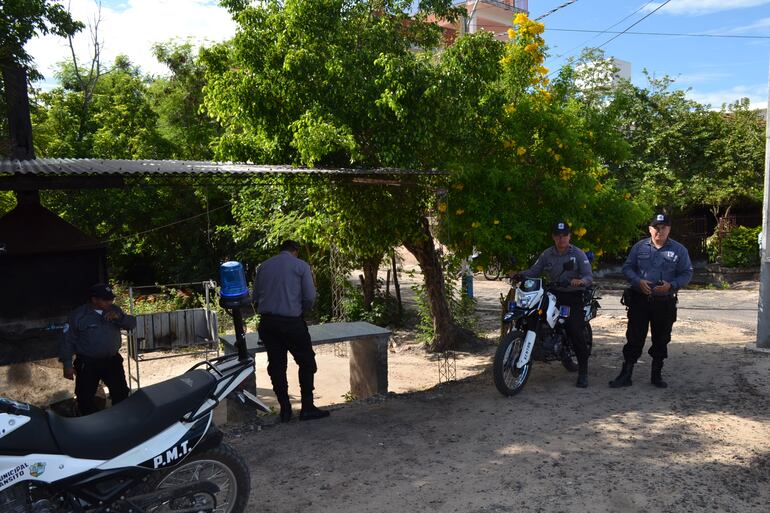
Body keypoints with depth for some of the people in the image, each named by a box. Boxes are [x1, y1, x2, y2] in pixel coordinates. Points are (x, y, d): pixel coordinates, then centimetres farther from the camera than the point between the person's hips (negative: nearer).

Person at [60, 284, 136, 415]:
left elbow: (132, 323, 0)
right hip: (87, 364, -3)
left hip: (112, 360, 4)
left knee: (121, 393, 13)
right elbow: (68, 340, -8)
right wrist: (67, 364, -11)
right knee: (86, 398, 7)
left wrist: (119, 317, -20)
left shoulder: (114, 310, 1)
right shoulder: (78, 314, -10)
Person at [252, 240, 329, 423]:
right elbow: (310, 297, -5)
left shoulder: (263, 266, 12)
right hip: (291, 322, -4)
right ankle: (307, 408, 9)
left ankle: (285, 409, 15)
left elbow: (255, 297, 12)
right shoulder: (301, 265, 0)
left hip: (267, 322, 4)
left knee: (276, 365, 10)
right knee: (307, 363, 9)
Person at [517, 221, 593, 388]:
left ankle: (583, 372, -1)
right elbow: (534, 270, 2)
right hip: (554, 293, 4)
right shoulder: (547, 254, 8)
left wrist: (581, 281, -31)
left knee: (576, 333, -12)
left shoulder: (578, 254, -1)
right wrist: (520, 274, -17)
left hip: (573, 296, -3)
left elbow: (589, 276, -8)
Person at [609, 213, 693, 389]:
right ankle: (626, 374, 7)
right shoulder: (639, 247, 4)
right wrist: (638, 281, -14)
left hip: (665, 303, 1)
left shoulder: (679, 250, 2)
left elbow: (687, 273, 3)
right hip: (639, 300, 0)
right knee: (634, 338, 1)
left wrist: (671, 285, -15)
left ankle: (657, 374, 26)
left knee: (661, 340, 11)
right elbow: (627, 267, 5)